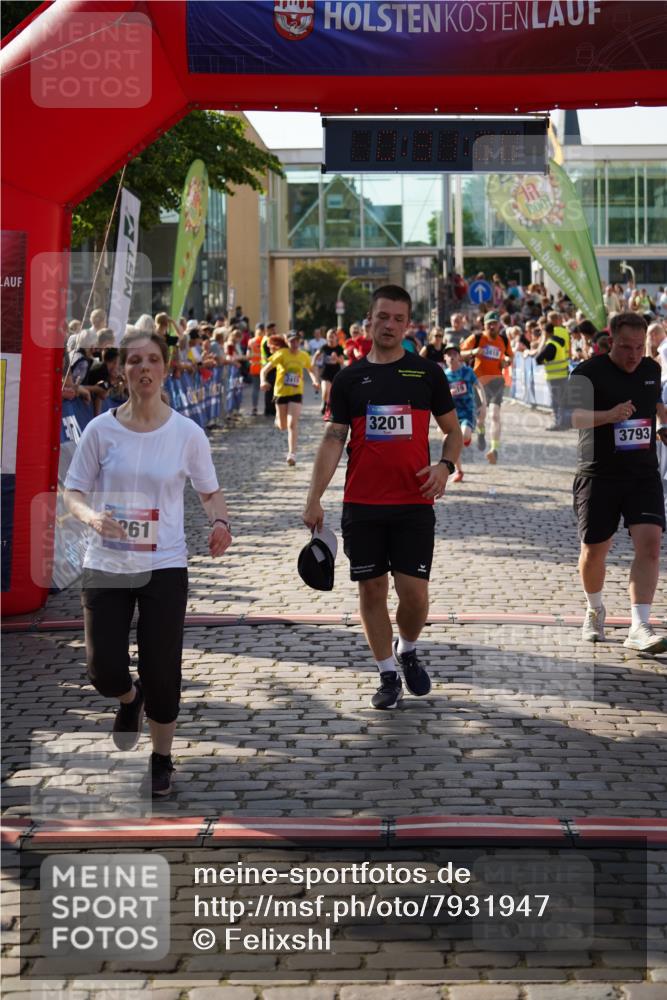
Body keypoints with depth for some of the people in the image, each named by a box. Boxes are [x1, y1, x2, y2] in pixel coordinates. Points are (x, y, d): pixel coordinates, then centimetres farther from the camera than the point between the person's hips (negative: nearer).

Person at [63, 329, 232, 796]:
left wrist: (220, 522, -14)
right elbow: (74, 491, 2)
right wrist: (92, 516, -20)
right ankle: (130, 698, 34)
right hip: (106, 564, 1)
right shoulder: (101, 429, -4)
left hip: (164, 566, 0)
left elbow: (211, 491, 8)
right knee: (105, 671, -4)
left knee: (163, 672, 1)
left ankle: (162, 758, 25)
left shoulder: (188, 433, -4)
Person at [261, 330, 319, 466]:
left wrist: (315, 381, 1)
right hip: (281, 392, 0)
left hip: (296, 393, 0)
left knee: (292, 424, -15)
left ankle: (292, 454, -14)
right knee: (282, 426, 13)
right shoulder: (281, 354, -9)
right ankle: (278, 419, 52)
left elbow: (311, 370, 21)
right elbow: (265, 370, -11)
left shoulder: (304, 356, 0)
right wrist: (263, 381, -31)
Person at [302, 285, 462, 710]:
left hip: (414, 503, -1)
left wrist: (445, 465, -11)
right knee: (372, 590, 5)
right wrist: (315, 499, -5)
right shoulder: (350, 379, 5)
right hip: (362, 505, 1)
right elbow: (334, 439, 3)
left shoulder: (427, 373, 4)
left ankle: (408, 651, 24)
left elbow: (453, 429, 10)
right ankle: (388, 675, 17)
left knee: (414, 590, -5)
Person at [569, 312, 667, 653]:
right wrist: (608, 415, -34)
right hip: (598, 474, -3)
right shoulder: (589, 372, -9)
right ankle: (595, 610, 35)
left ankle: (638, 628, -16)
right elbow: (569, 415, -22)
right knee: (594, 549, 6)